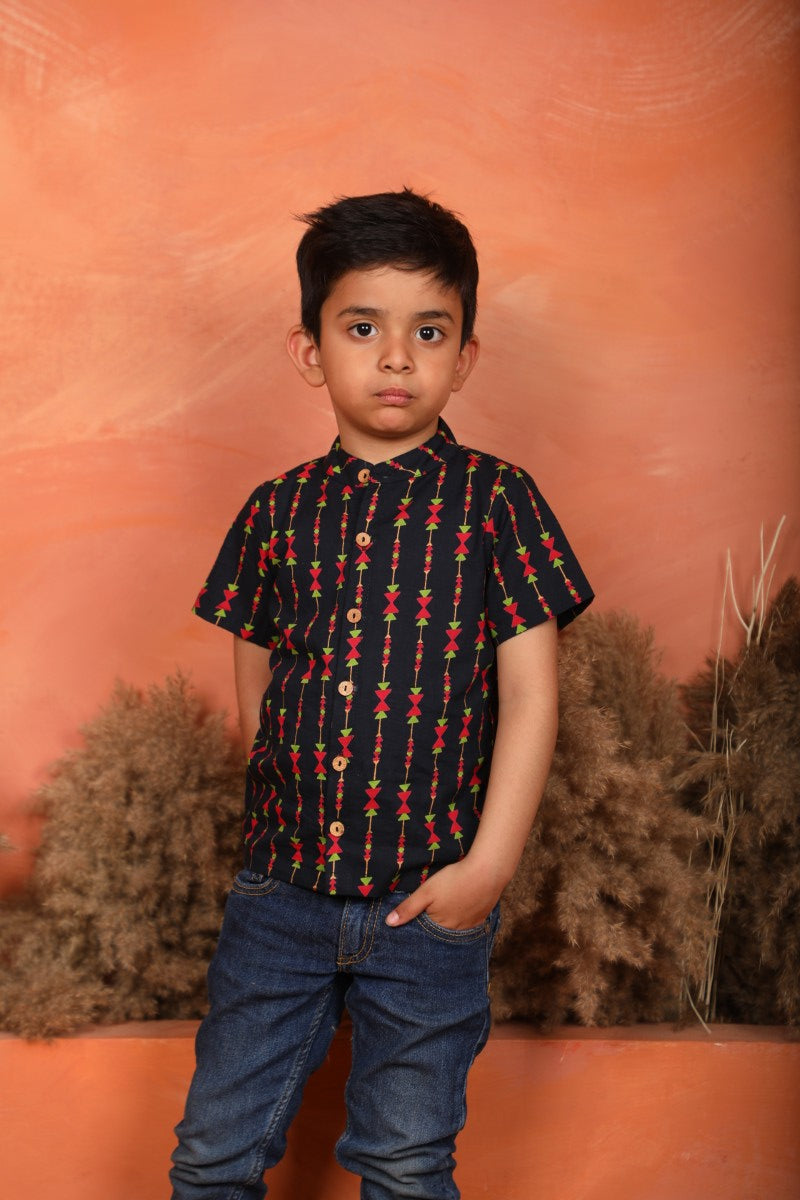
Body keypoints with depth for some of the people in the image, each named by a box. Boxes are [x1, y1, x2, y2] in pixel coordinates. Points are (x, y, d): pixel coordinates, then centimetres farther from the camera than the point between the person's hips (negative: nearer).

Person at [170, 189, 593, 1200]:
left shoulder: (496, 501, -5)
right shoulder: (276, 511, 3)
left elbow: (530, 698, -7)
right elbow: (254, 690, 11)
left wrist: (488, 865, -10)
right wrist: (290, 819, 4)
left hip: (432, 902, -2)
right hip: (280, 888, 3)